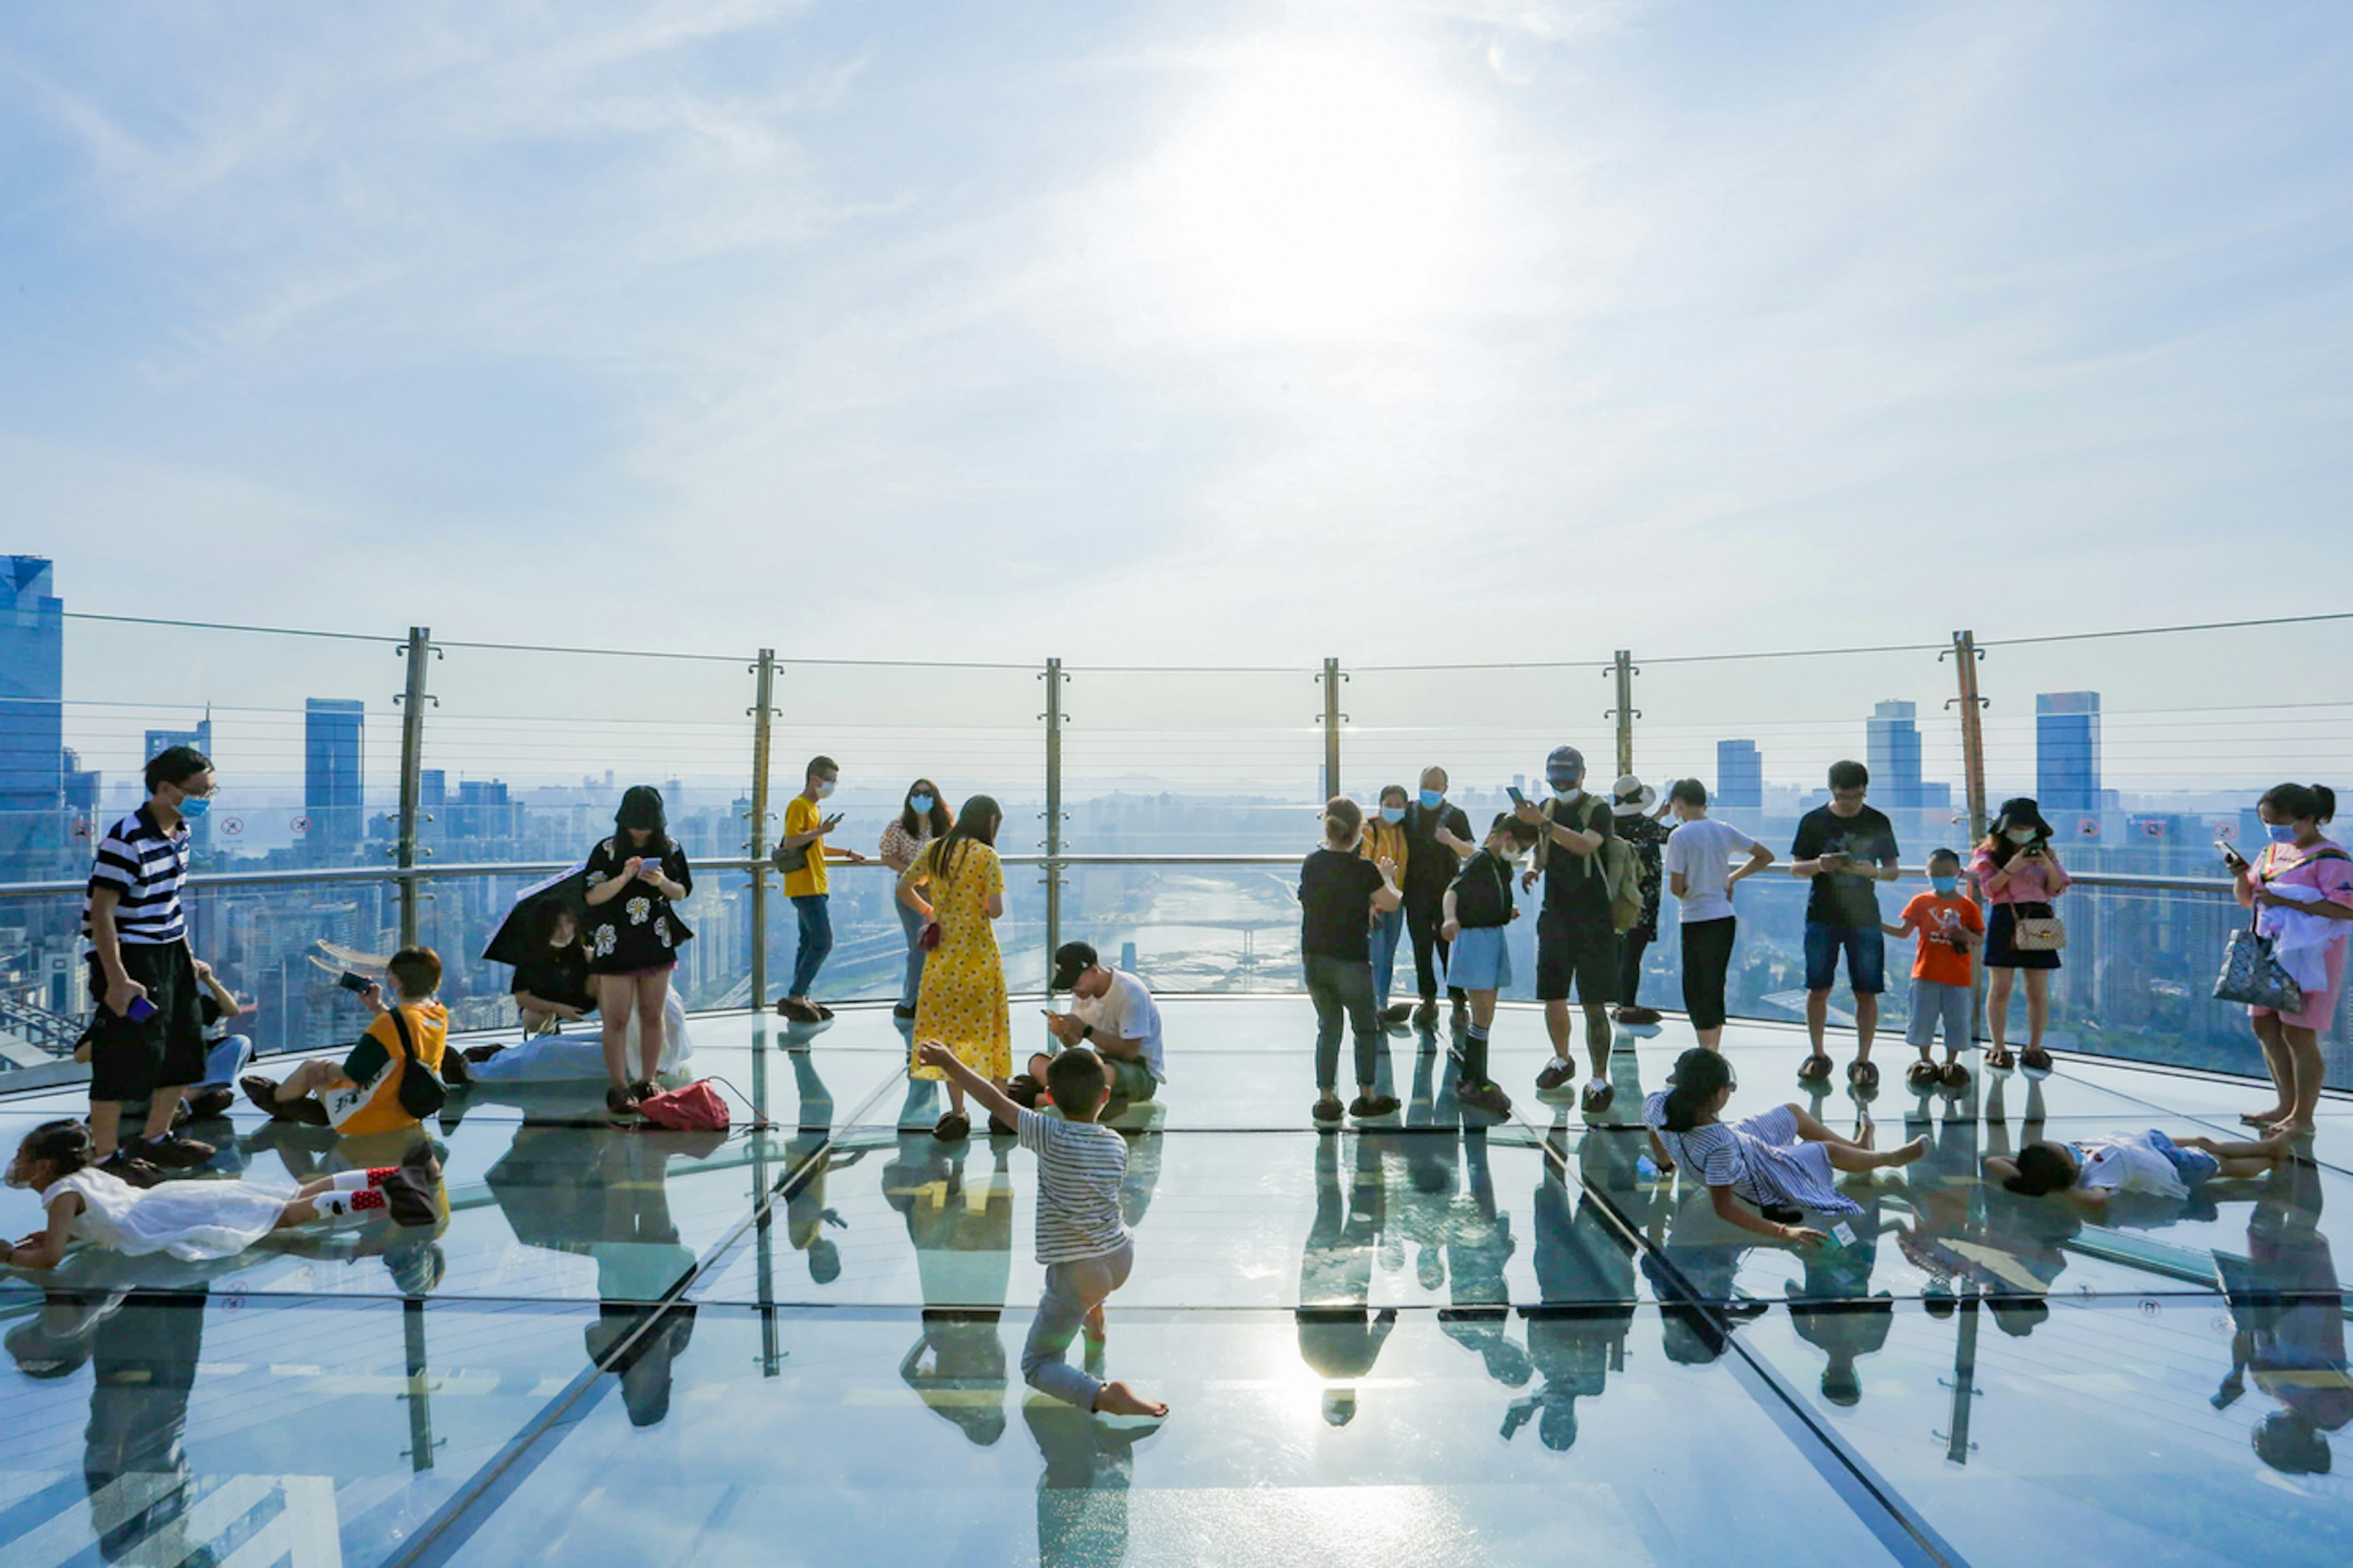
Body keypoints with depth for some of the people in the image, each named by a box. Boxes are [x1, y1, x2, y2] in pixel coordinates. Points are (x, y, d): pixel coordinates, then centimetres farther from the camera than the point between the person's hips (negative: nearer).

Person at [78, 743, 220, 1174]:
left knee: (185, 1046, 15)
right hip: (127, 956, -9)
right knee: (126, 1058, -3)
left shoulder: (181, 832, 5)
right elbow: (102, 911, -22)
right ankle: (107, 1156, 13)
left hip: (170, 951, 9)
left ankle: (157, 1139, 31)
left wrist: (186, 955, 18)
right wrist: (117, 979, -25)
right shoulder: (127, 840, -21)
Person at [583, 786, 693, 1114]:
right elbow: (591, 897, -9)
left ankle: (647, 1082, 21)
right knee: (617, 1019, -1)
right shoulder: (607, 850, -5)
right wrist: (624, 878, -23)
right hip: (615, 946, -3)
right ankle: (619, 1087, 9)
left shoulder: (670, 848, 3)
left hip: (656, 943, 3)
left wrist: (662, 883, -13)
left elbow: (683, 892, 8)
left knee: (653, 1016, 9)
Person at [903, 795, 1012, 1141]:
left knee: (948, 1027, 10)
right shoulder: (986, 856, -11)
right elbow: (995, 910, -16)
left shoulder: (934, 849, 4)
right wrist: (991, 909, 6)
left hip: (943, 953, 4)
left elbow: (904, 888, 10)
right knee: (988, 1027, 8)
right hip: (978, 953, -4)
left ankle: (957, 1113, 11)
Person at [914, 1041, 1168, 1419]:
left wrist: (949, 1063, -8)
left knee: (1036, 1366, 8)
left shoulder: (1053, 1136, -20)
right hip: (1121, 1259, 6)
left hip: (1076, 1274, -6)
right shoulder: (1118, 1144, -4)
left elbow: (997, 1102, -16)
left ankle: (1103, 1395, -16)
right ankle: (1094, 1317, 47)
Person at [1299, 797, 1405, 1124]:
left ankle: (1326, 1098, 14)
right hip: (1350, 962, -4)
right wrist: (1388, 878, 18)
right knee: (1366, 1028, 14)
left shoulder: (1311, 864, 0)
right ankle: (1367, 1097, 21)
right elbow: (1393, 903, -2)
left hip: (1313, 959, 4)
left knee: (1328, 1027, 15)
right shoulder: (1363, 870, -15)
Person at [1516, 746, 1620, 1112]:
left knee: (1594, 1003, -6)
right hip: (1555, 915, 6)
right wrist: (1533, 869, 2)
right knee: (1552, 998, 11)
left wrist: (1544, 823, -34)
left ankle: (1600, 1080, 1)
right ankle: (1562, 1061, 33)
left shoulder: (1598, 809, -8)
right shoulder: (1546, 808, 10)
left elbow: (1586, 845, -27)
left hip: (1593, 919, -5)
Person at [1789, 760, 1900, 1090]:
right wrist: (1819, 865, -16)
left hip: (1864, 917, 0)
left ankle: (1863, 1060, 10)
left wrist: (1873, 871, -16)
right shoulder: (1813, 821, 2)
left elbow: (1893, 870, 7)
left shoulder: (1878, 823, 4)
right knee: (1818, 988, 3)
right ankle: (1818, 1056, 17)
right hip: (1822, 917, 0)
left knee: (1867, 991, -1)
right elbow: (1795, 867, 5)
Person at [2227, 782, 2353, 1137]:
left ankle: (2303, 1117, 6)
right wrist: (2241, 876, -2)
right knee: (2264, 1026, 11)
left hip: (2309, 955, -8)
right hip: (2271, 952, 8)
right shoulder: (2272, 853, 11)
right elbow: (2247, 900, 18)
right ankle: (2287, 1105, 24)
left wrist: (2288, 901, -23)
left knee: (2298, 1033, -5)